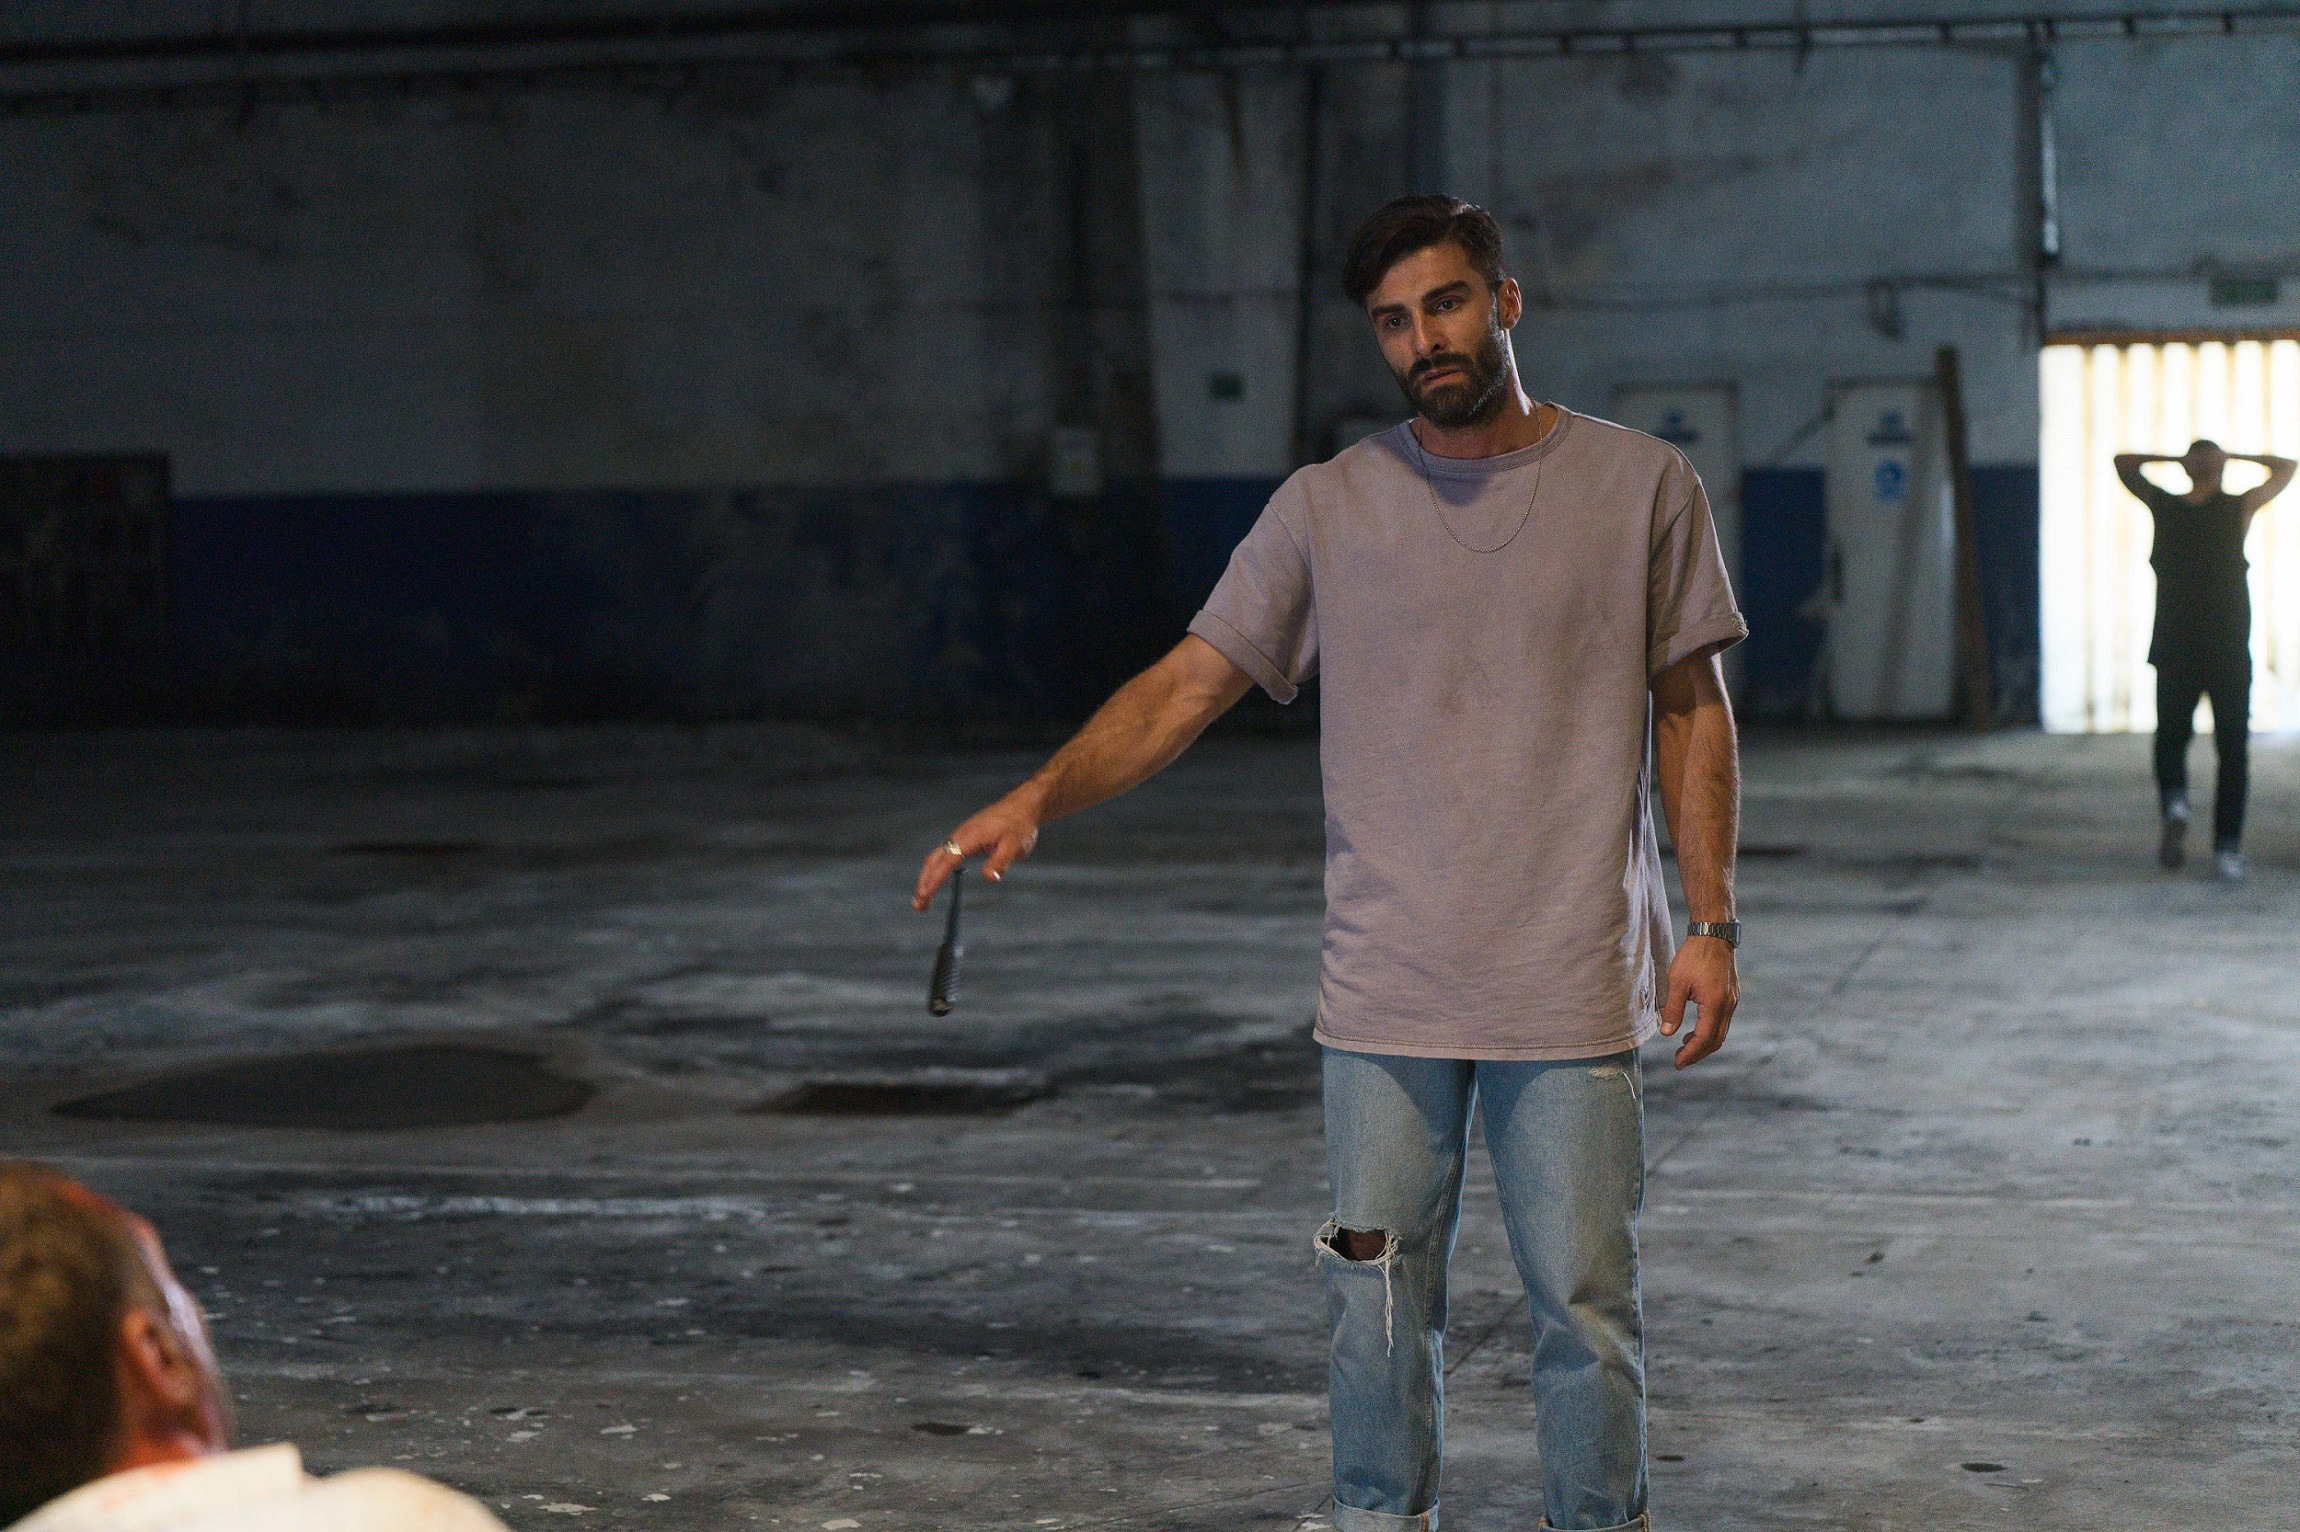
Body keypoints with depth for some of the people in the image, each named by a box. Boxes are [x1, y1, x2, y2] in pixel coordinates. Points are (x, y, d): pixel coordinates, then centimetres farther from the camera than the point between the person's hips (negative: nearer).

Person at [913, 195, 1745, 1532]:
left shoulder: (1642, 487, 1)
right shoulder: (1330, 507, 3)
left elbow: (1692, 715, 6)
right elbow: (1191, 682, 0)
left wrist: (1711, 925, -1)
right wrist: (1039, 797, -15)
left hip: (1575, 990, -1)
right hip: (1387, 996, 1)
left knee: (1586, 1300, 5)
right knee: (1380, 1299, 8)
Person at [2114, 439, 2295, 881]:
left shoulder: (2163, 506, -2)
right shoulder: (2240, 507, -3)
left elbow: (2123, 462, 14)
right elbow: (2285, 468, 12)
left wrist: (2174, 459, 8)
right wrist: (2233, 457, 10)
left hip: (2174, 650, 1)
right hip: (2231, 651, -1)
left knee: (2171, 738, 14)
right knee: (2232, 749, 7)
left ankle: (2173, 801, -15)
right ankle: (2227, 848, 0)